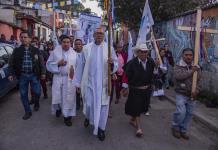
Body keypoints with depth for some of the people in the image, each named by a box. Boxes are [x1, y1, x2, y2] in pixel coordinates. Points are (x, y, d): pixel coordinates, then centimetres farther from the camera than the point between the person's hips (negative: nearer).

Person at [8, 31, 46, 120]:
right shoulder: (17, 50, 2)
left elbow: (41, 62, 4)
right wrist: (10, 74, 0)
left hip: (34, 75, -1)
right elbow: (11, 63, 6)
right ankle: (28, 112, 23)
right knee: (23, 94, 7)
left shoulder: (35, 50, 0)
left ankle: (36, 103, 35)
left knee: (37, 92, 1)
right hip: (22, 75, 1)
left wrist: (43, 73, 0)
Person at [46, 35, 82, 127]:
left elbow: (78, 67, 5)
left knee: (69, 99, 5)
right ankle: (58, 108, 38)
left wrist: (76, 81, -1)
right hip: (58, 78, 0)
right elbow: (48, 64, 3)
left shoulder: (74, 54, 2)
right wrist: (58, 64, -14)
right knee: (57, 98, 4)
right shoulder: (55, 52, 1)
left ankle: (67, 117, 22)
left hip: (70, 79, 0)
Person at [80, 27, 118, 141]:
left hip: (103, 82, 0)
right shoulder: (87, 48, 3)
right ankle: (88, 117, 41)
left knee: (103, 105, 4)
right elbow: (82, 64, 9)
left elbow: (116, 64, -1)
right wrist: (80, 81, 10)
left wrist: (112, 63, -24)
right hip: (90, 81, 1)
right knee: (89, 103, 6)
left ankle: (101, 128, 21)